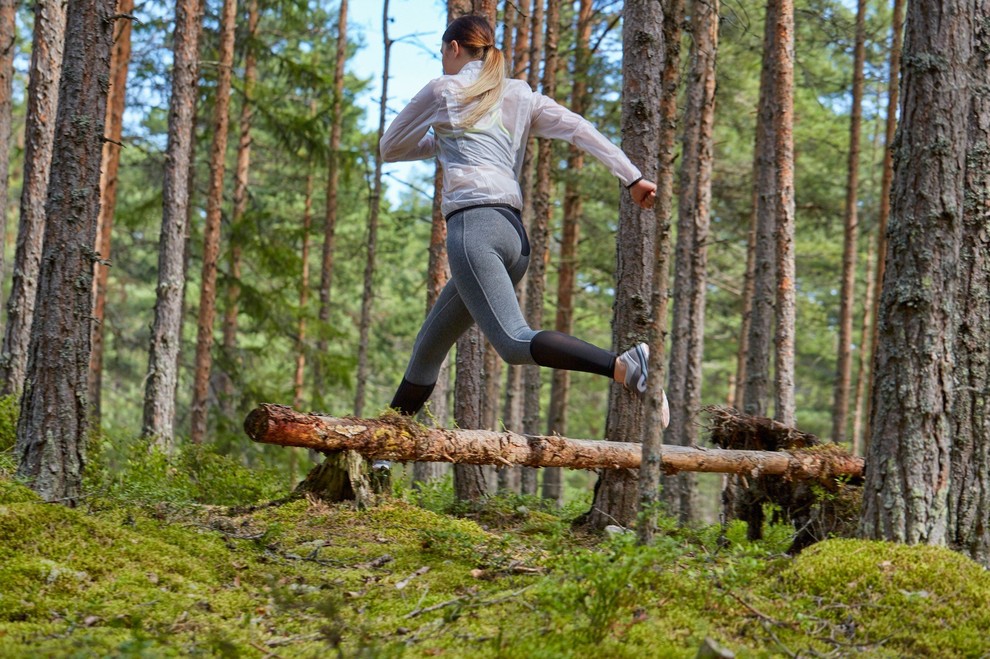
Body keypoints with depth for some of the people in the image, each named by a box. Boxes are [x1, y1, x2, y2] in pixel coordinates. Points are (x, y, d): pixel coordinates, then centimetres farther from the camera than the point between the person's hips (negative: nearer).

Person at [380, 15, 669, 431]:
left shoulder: (443, 91, 9)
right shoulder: (519, 96, 21)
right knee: (428, 346, 18)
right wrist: (632, 177, 0)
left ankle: (623, 366, -42)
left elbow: (390, 149, 19)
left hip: (472, 226, -8)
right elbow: (578, 129, 8)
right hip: (515, 234, 8)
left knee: (514, 342, -24)